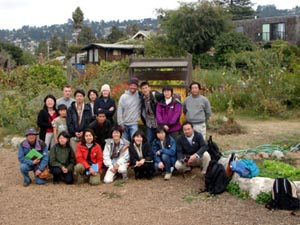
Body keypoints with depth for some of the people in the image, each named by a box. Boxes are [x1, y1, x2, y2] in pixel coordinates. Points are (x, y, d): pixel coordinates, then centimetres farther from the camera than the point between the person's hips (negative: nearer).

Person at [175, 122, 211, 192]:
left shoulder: (198, 135, -11)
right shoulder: (180, 139, -6)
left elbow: (204, 146, -23)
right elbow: (179, 152, -8)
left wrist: (195, 155, -39)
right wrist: (182, 159, -32)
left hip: (198, 158, -1)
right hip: (186, 160, 1)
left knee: (206, 154, -34)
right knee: (177, 165, -28)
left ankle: (204, 174, -15)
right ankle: (188, 169, 8)